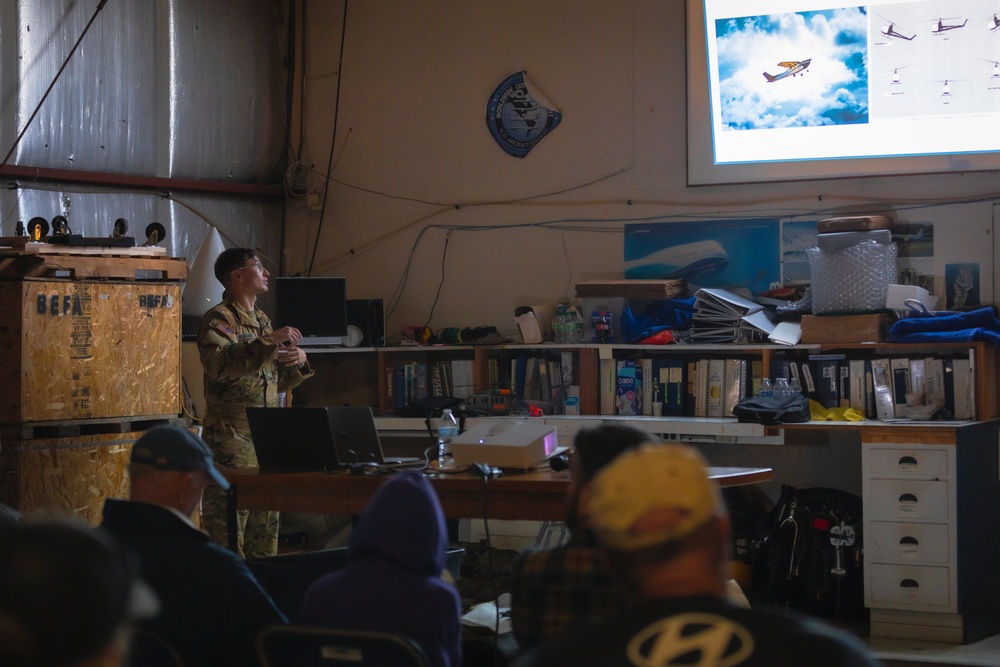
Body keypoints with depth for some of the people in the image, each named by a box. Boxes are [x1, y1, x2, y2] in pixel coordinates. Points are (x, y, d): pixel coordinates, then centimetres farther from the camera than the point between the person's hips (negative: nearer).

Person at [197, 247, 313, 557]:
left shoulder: (262, 321, 19)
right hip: (232, 441, -8)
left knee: (265, 530, 11)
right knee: (228, 529, -9)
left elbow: (279, 383, 25)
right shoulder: (219, 319, -7)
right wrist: (269, 342, -30)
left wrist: (299, 362, 5)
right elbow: (219, 365, -28)